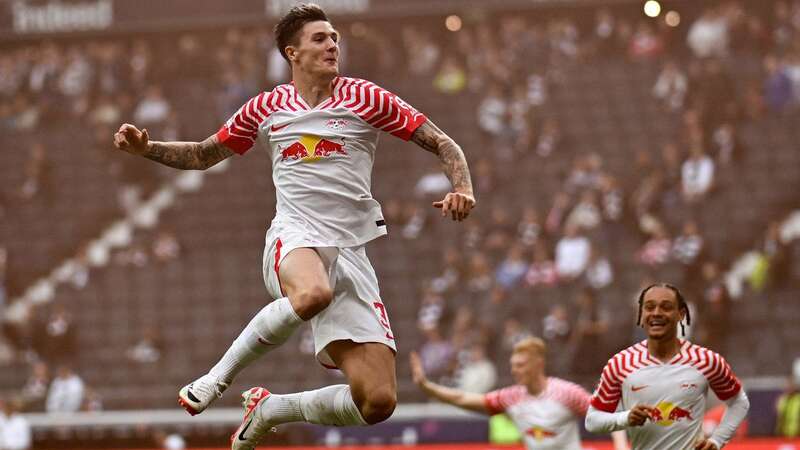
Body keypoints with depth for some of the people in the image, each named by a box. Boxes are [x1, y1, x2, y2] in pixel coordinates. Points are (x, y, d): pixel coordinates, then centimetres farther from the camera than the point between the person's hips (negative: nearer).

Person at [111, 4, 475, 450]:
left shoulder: (364, 98, 5)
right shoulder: (266, 109, 11)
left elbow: (442, 143, 6)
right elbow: (203, 155, 25)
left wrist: (463, 188, -13)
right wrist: (146, 147, 9)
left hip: (350, 251, 1)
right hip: (296, 239, -1)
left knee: (377, 403, -10)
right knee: (313, 294, -43)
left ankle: (269, 411, 16)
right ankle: (220, 375, -21)